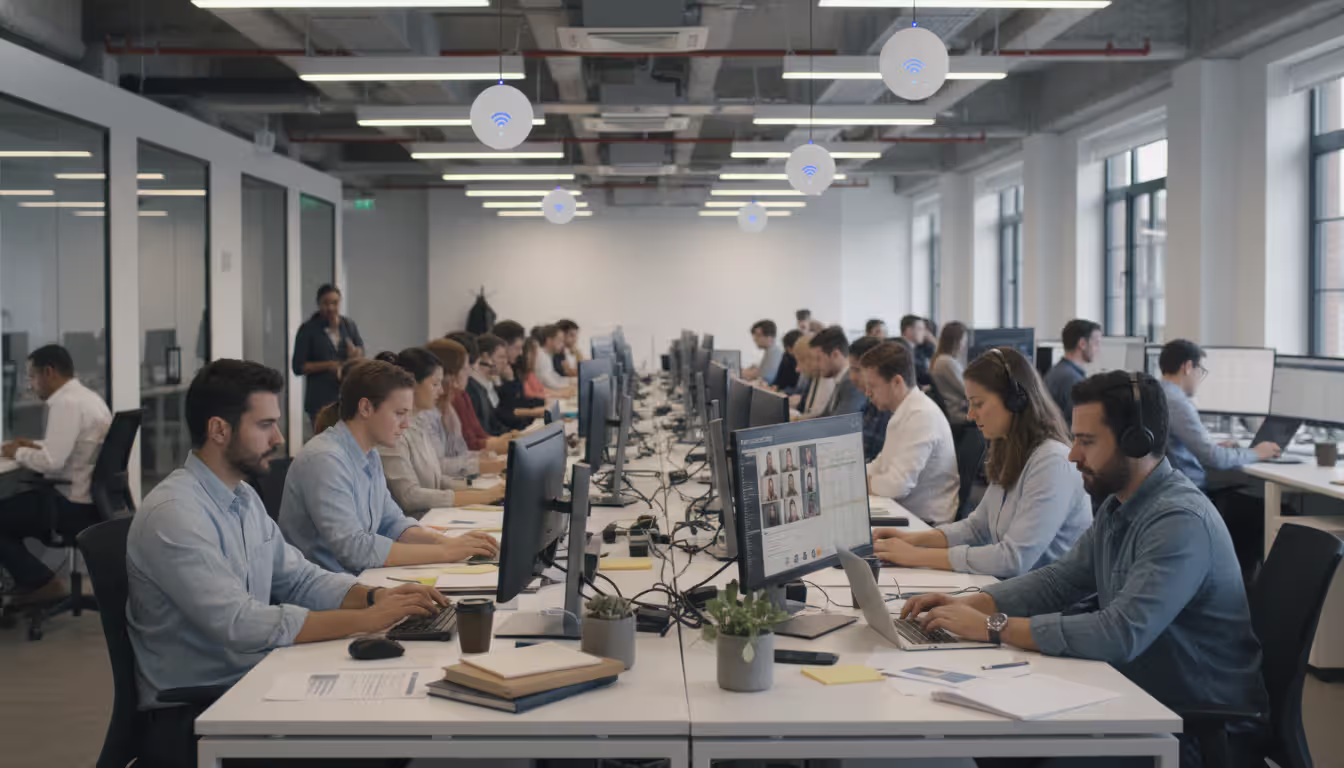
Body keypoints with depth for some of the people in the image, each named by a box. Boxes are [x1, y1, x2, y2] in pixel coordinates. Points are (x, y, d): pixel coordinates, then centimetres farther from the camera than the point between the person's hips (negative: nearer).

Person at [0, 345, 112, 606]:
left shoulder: (66, 403, -19)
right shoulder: (88, 397, 13)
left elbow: (52, 462, -25)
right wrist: (34, 446, 16)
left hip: (75, 506, -10)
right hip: (94, 499, 10)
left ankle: (43, 583, 3)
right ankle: (31, 579, 21)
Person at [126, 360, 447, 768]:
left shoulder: (244, 498, 10)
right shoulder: (173, 514, -20)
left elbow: (299, 579, 12)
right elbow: (240, 625, -26)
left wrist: (374, 597, -7)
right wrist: (366, 620, -25)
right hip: (191, 715, -8)